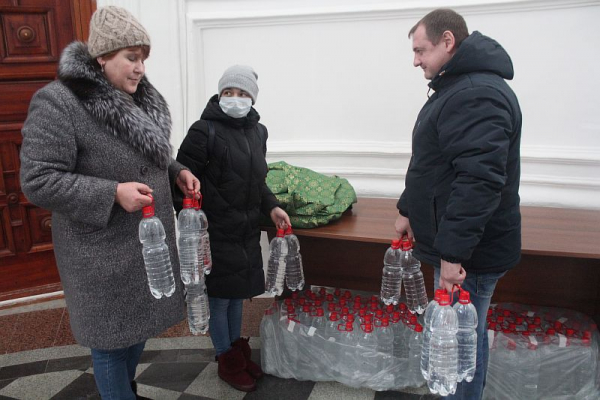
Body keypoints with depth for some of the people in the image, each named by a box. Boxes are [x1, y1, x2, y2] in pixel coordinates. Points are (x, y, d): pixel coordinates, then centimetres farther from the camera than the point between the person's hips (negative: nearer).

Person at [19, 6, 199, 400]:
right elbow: (38, 181, -20)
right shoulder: (57, 103, -18)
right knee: (113, 336, 9)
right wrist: (112, 193, -27)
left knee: (141, 321, 22)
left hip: (149, 240, 8)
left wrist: (176, 172, 1)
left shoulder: (140, 99, 7)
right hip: (104, 251, -8)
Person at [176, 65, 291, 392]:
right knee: (219, 296, 8)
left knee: (238, 293, 19)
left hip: (248, 230, 6)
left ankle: (238, 350, 38)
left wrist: (271, 207, 6)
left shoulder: (258, 132, 8)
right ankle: (228, 361, 27)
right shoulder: (204, 131, -13)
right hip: (216, 232, -6)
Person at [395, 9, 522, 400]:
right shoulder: (457, 88, 15)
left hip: (469, 252, -10)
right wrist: (410, 210, 25)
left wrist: (453, 250, -28)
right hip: (455, 244, 10)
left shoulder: (478, 94, -20)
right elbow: (431, 166, 22)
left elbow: (479, 181, -28)